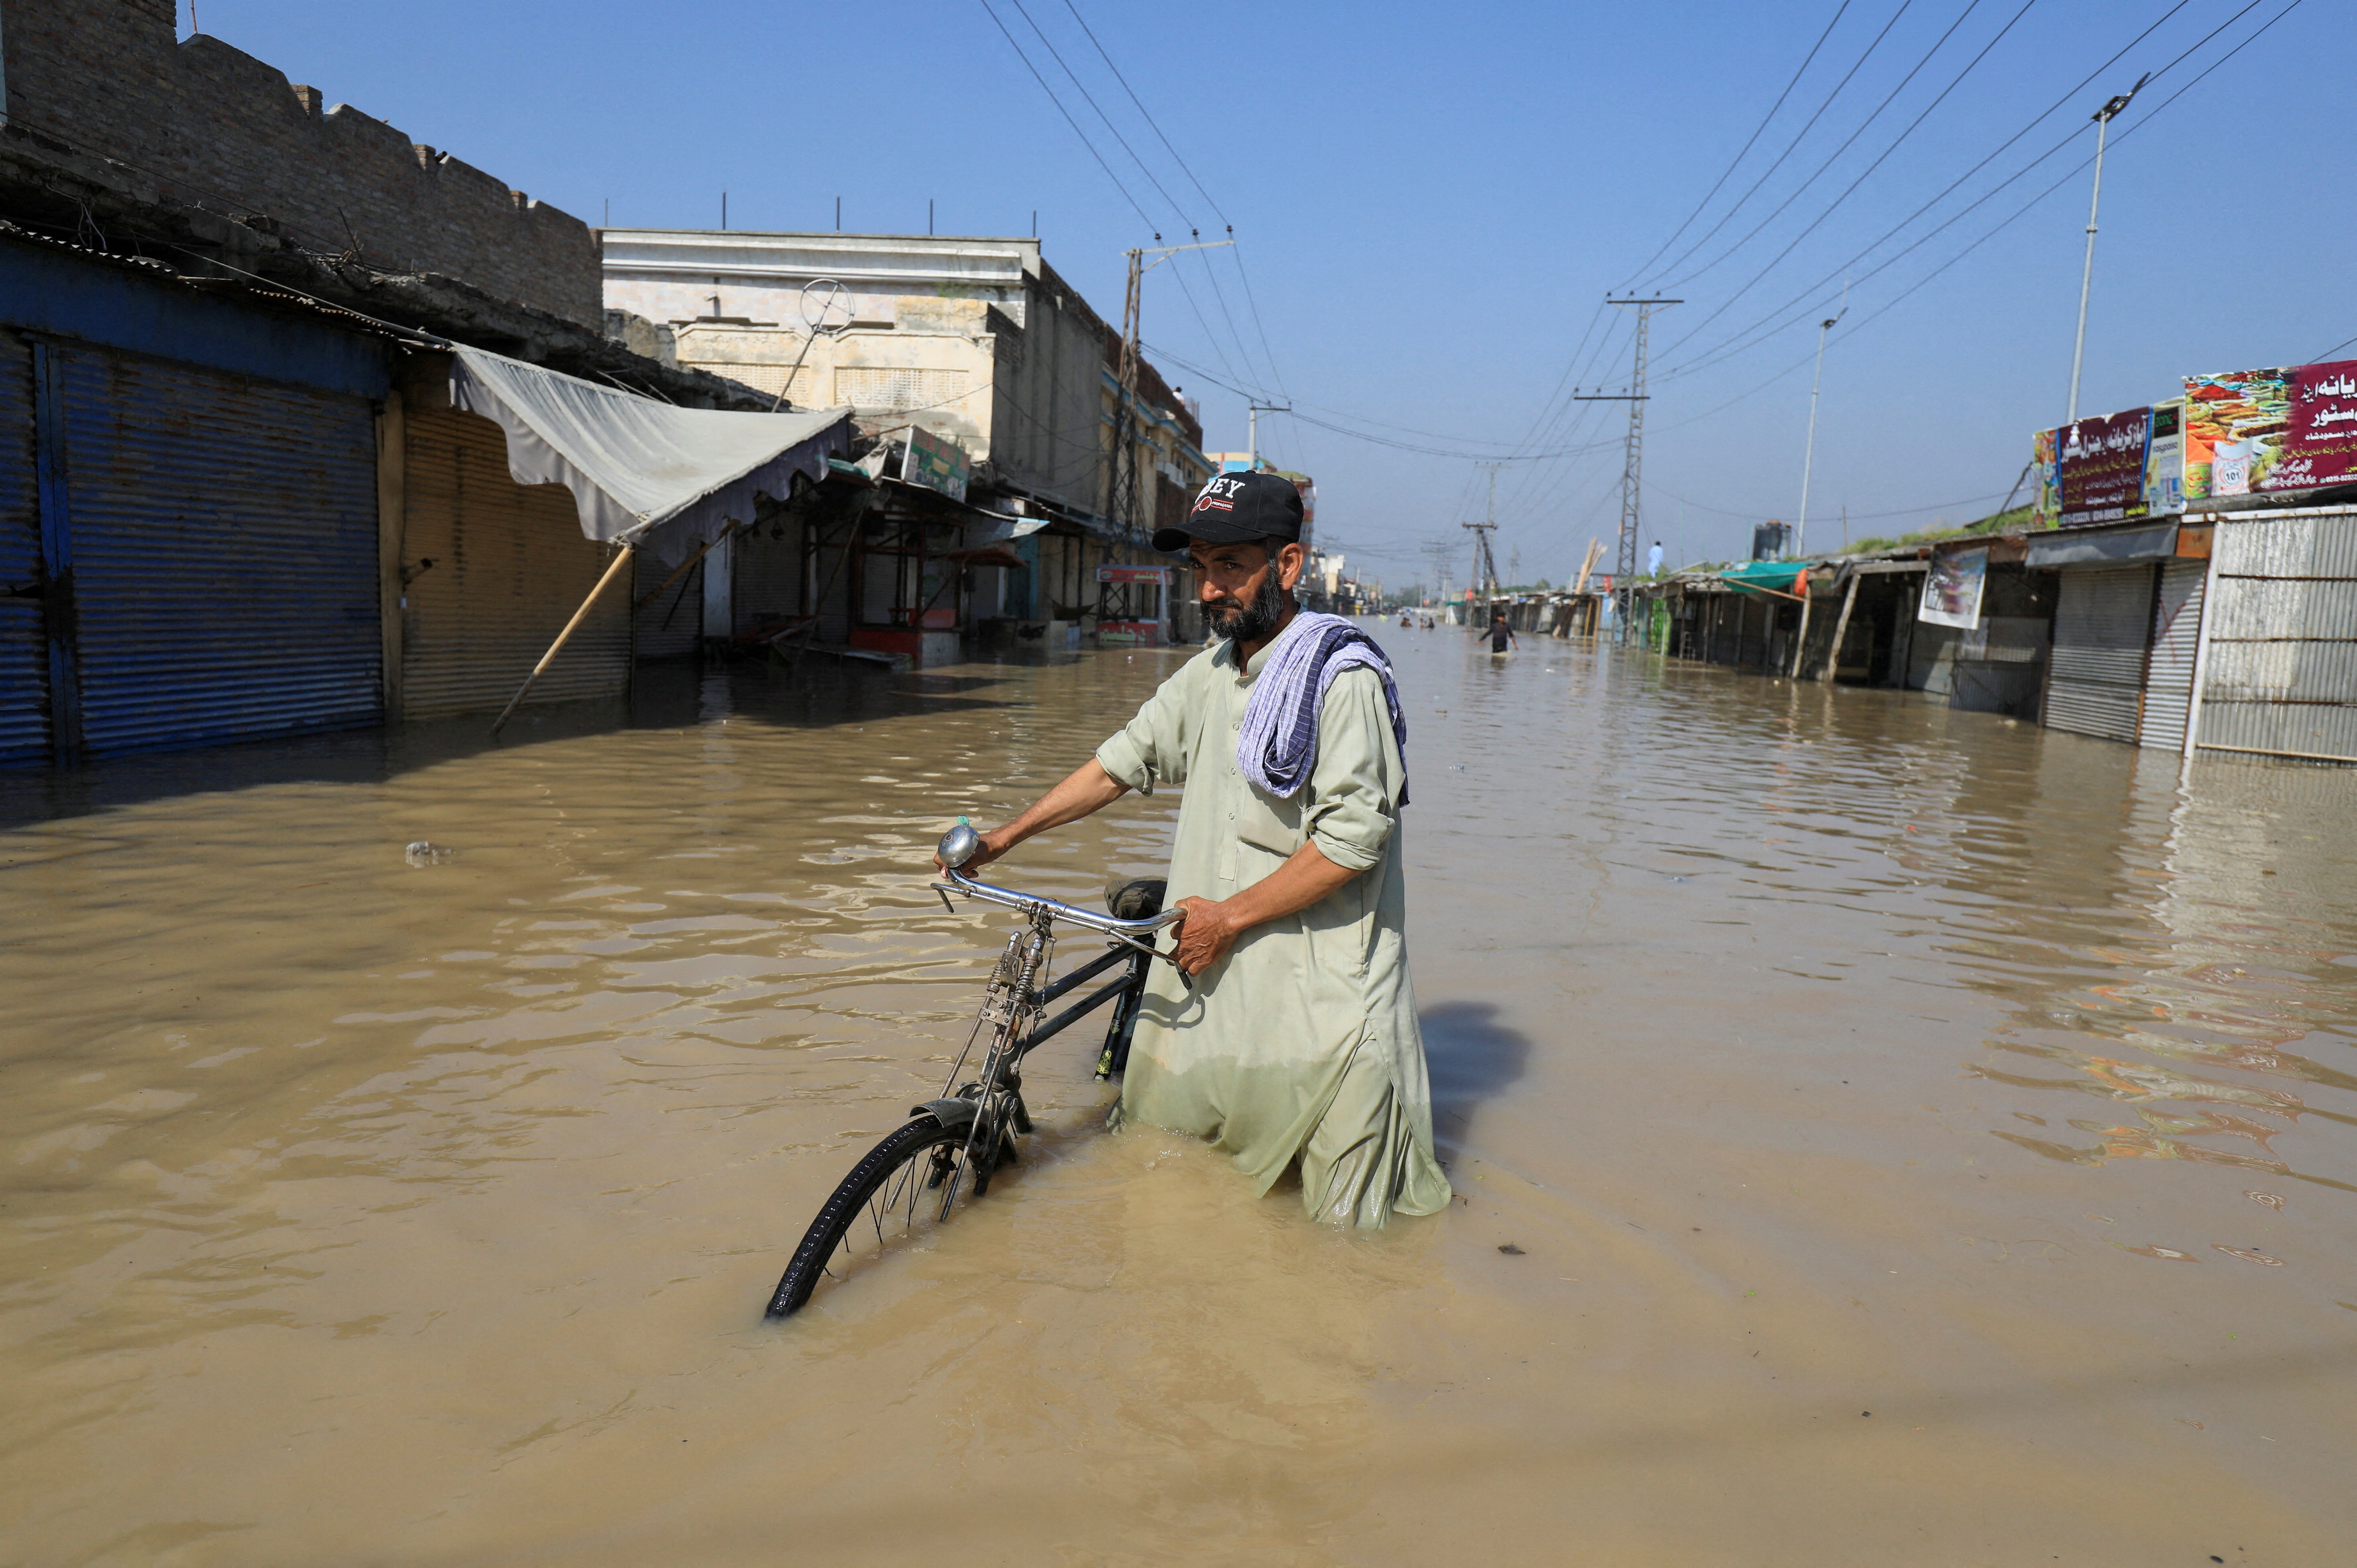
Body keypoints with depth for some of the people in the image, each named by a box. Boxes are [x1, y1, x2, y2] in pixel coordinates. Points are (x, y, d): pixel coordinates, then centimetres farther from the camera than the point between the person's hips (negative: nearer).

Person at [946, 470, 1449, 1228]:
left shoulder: (1343, 677, -14)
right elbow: (1123, 762, 19)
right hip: (1207, 977, 7)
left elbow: (1353, 837, -19)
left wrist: (1230, 915, -15)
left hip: (1315, 990, -7)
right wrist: (1006, 836, 17)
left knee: (1341, 1218, 2)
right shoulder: (1209, 673, 11)